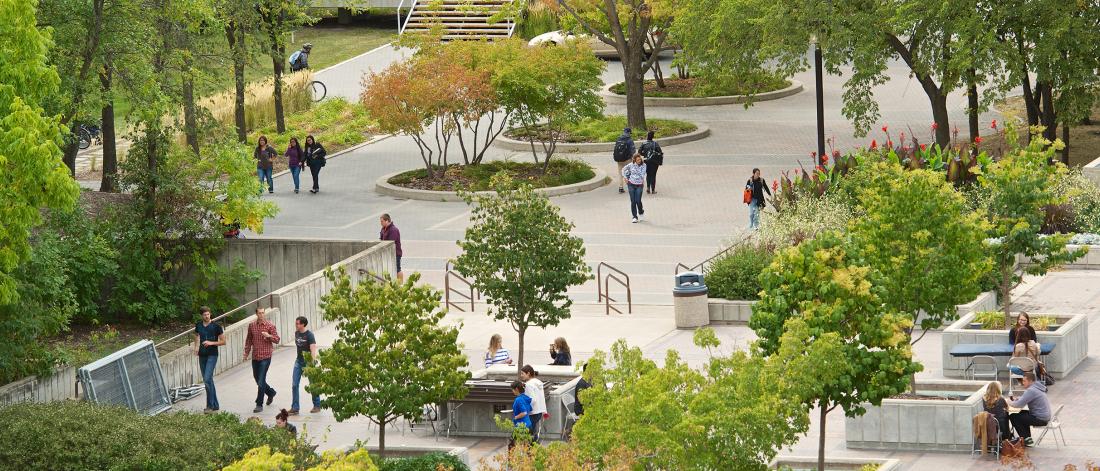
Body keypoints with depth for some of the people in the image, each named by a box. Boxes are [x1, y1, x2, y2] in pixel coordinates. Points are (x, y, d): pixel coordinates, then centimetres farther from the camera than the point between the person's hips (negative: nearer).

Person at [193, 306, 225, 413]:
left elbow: (223, 341, -2)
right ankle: (215, 405, 17)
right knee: (207, 381, 9)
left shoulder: (216, 326, -6)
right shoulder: (198, 325, 8)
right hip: (202, 355, 6)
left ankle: (210, 405, -14)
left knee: (207, 379, -18)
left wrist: (211, 343, -17)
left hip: (212, 355, -6)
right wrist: (196, 347, 5)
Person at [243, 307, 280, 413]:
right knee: (257, 378, 16)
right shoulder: (252, 325, 6)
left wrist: (269, 336, -22)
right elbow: (248, 340, 16)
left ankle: (259, 405, -4)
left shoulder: (270, 326, -5)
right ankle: (271, 392, 41)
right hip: (255, 357, 5)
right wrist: (246, 352, 12)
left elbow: (277, 340, -4)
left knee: (261, 381, -9)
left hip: (265, 357, -5)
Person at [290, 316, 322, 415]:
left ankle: (317, 406, 22)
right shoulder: (296, 333, 4)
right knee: (295, 385, -1)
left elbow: (313, 350, -24)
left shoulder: (309, 335, -16)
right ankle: (294, 408, 1)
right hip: (298, 361, 6)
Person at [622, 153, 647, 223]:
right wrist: (625, 177, 8)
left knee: (638, 201, -6)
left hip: (639, 185, -1)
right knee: (633, 201, 0)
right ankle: (634, 217, 7)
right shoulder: (631, 165, -1)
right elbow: (624, 169, 13)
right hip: (631, 184, 1)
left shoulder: (643, 165, -4)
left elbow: (643, 174, -8)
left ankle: (641, 212, 24)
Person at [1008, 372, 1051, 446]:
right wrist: (1016, 399, 8)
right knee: (1022, 413, 31)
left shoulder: (1031, 390, -20)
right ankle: (1027, 438, 28)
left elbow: (1020, 404, -22)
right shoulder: (1036, 387, 13)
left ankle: (1026, 439, 1)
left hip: (1040, 419, -10)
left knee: (1013, 417, -3)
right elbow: (1025, 400, 25)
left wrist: (1010, 403, -3)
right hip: (1045, 416, 10)